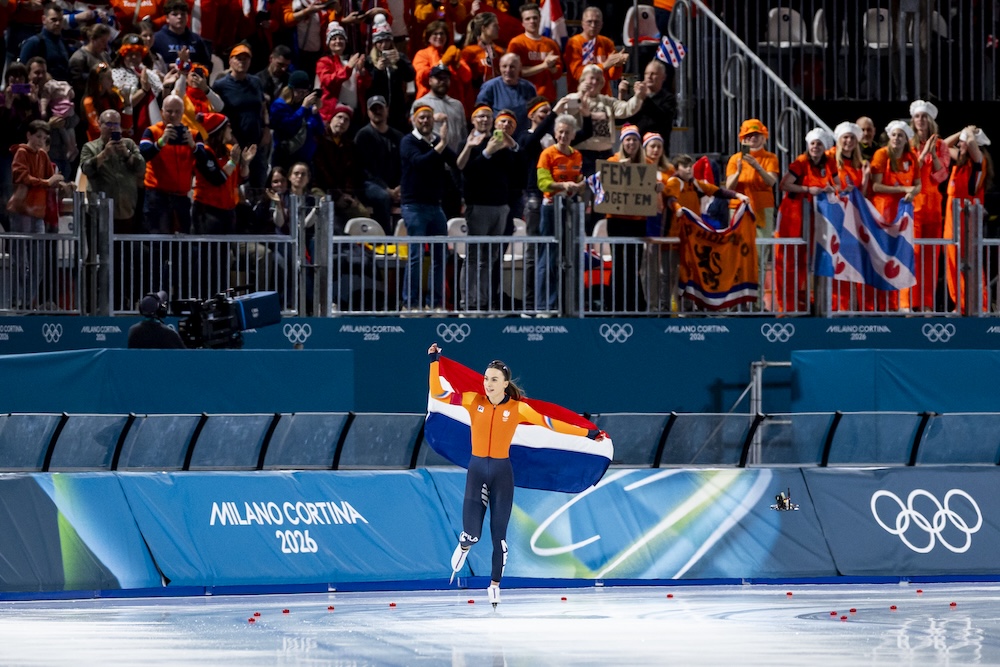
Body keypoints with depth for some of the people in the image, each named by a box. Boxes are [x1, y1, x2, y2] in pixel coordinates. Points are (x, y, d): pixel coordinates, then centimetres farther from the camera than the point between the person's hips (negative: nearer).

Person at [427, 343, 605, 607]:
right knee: (472, 533, -8)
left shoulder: (518, 408, -5)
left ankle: (495, 585, 21)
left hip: (502, 472, 0)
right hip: (477, 470, 0)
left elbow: (549, 423, -3)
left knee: (498, 535, 5)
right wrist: (434, 362, -8)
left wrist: (587, 433, -4)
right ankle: (463, 547, 31)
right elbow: (437, 393, 0)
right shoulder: (473, 401, -3)